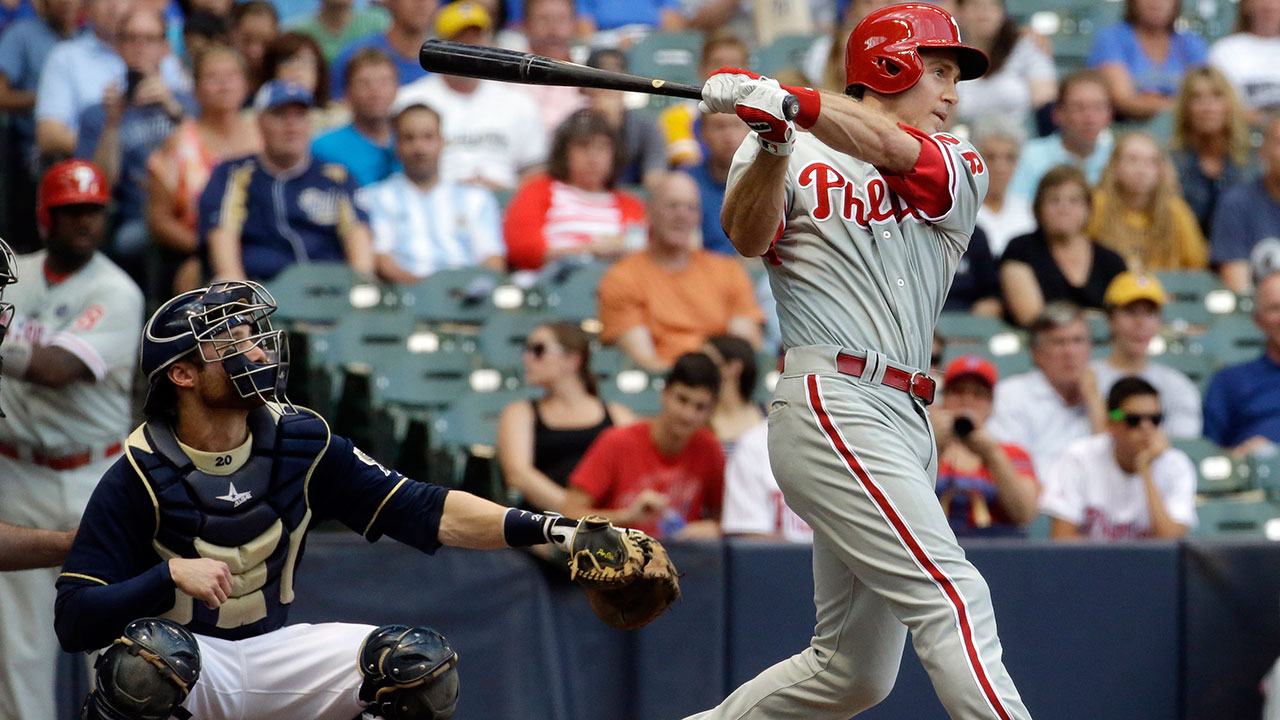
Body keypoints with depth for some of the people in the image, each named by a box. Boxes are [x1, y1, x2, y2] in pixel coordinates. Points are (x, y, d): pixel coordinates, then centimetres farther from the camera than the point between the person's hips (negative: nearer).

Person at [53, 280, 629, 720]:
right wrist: (171, 576, -33)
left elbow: (427, 513, -7)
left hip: (272, 653, 5)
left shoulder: (300, 442, -4)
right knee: (148, 655, -38)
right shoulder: (139, 476, -15)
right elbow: (74, 621, -19)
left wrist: (547, 529, -18)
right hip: (187, 660, -5)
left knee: (421, 662, -13)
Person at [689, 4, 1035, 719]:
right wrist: (773, 142, -28)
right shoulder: (794, 156, 8)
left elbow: (891, 150, -8)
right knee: (953, 598, -17)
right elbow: (747, 236, -10)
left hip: (906, 421, 6)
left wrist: (791, 102, -25)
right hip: (832, 407, -6)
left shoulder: (960, 169, 15)